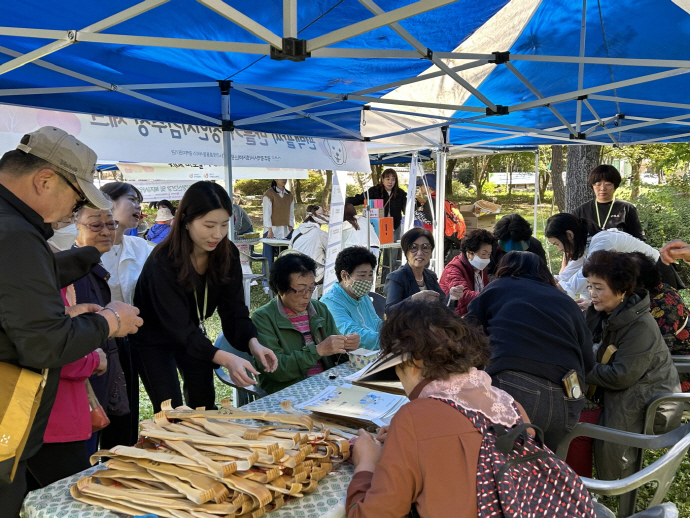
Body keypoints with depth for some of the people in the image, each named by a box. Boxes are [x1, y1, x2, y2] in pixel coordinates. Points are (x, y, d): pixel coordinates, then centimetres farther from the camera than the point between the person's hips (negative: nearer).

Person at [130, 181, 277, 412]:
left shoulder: (227, 254, -17)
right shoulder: (164, 262, -33)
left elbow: (234, 308, -15)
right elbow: (178, 327, -38)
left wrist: (252, 343, -35)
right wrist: (225, 359, -50)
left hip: (192, 333, 5)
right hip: (153, 340, -5)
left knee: (205, 405, 12)